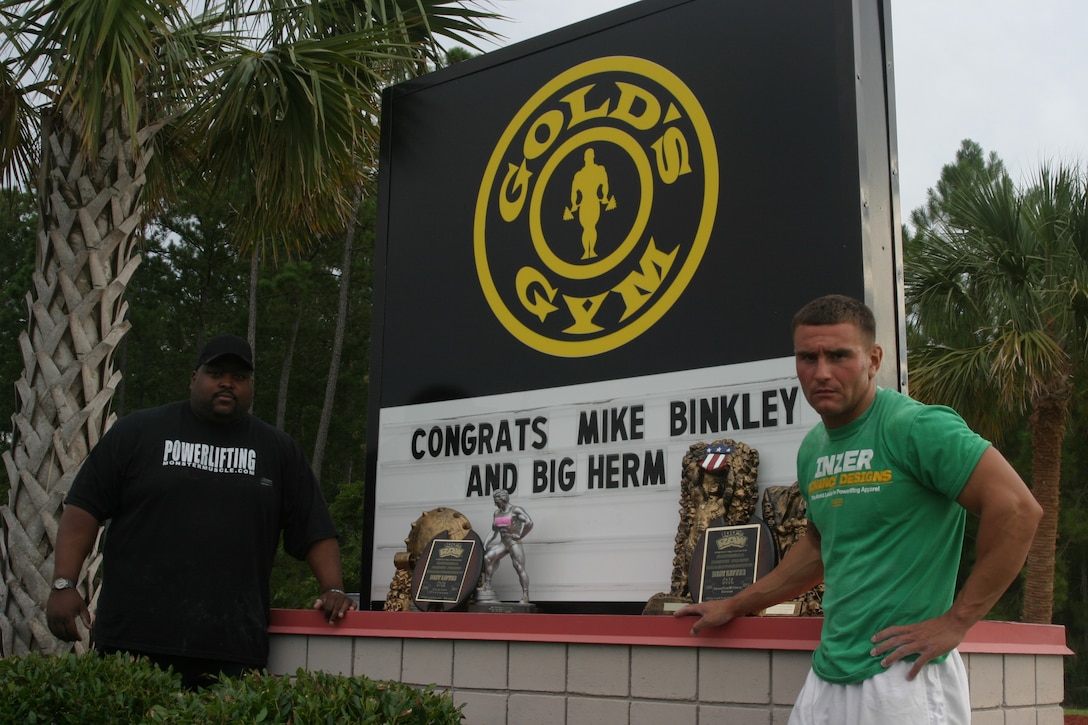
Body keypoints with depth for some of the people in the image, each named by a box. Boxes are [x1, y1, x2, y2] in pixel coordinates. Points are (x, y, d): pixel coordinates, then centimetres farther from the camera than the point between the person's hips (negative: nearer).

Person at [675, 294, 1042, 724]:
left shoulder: (914, 427, -13)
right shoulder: (812, 449, 11)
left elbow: (1018, 508, -18)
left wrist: (956, 622, -15)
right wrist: (736, 606, 27)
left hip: (904, 677, -7)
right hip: (828, 676, 7)